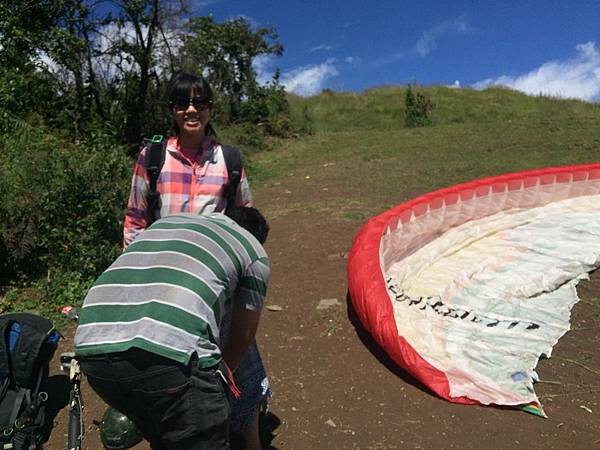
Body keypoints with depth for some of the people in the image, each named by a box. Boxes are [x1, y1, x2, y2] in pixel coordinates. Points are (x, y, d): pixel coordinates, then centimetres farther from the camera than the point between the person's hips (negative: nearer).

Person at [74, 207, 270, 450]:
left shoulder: (166, 221, 32)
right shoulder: (254, 251, 18)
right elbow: (243, 335, 26)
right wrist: (222, 373, 47)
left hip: (92, 348, 6)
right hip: (170, 352, -6)